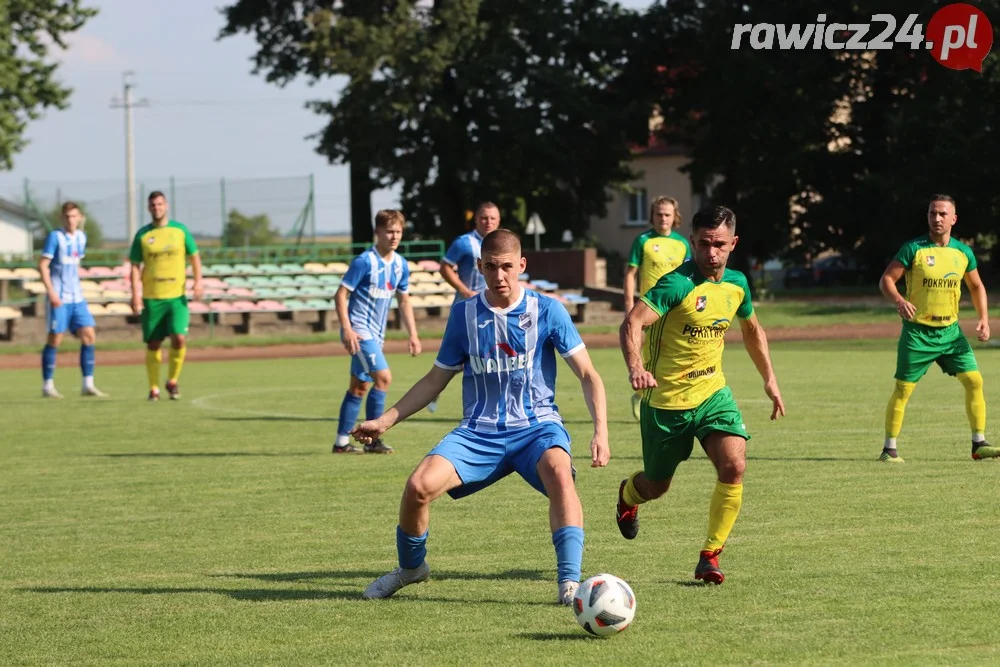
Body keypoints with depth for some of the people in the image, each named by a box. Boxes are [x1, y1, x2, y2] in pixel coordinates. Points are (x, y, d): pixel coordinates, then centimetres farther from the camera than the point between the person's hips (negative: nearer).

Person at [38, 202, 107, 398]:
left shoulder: (81, 237, 11)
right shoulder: (55, 237, -7)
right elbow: (42, 265, -11)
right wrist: (51, 292, -17)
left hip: (77, 297, 6)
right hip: (58, 298, -6)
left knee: (88, 336, -1)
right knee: (55, 339, -3)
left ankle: (88, 385, 2)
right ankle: (47, 386, 5)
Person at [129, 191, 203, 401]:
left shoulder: (180, 230, 5)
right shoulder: (142, 235, 4)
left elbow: (194, 257, 10)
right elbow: (135, 266, 5)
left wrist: (197, 281, -5)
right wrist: (136, 294, -5)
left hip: (177, 296, -1)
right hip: (151, 298, 1)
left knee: (179, 338, -15)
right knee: (153, 344, 2)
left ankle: (173, 380, 7)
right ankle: (154, 388, 14)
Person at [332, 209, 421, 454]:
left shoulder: (400, 264, 7)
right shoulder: (364, 262, -15)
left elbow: (404, 300, 18)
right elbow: (341, 294, -14)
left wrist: (413, 334, 12)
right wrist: (347, 329, -23)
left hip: (376, 333, 8)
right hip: (359, 330, -8)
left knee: (360, 386, 11)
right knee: (383, 377, -17)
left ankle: (342, 442, 18)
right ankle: (372, 440, -11)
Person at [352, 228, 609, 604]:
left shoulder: (546, 311, -2)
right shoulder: (465, 314, 5)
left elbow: (587, 375, -2)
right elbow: (436, 379, 16)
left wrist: (600, 431, -17)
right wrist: (386, 421, 9)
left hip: (537, 426, -2)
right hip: (479, 432, 2)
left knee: (559, 473, -38)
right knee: (419, 485, -20)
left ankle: (570, 582, -36)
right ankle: (410, 567, 10)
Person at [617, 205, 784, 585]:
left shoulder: (737, 284, 1)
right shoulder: (677, 284, -20)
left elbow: (752, 330, 22)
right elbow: (632, 323, -34)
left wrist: (769, 379, 20)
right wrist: (635, 366, -52)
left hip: (713, 392, 4)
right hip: (666, 400, -4)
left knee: (734, 466, -19)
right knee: (657, 486, 11)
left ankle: (710, 557, -6)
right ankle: (628, 495, 51)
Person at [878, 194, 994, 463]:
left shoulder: (963, 252, 4)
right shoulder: (914, 249, -8)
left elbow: (976, 286, 17)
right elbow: (886, 279, -9)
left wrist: (983, 319, 3)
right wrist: (899, 300, -29)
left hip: (950, 330, 4)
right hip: (917, 332, -4)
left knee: (975, 380, -3)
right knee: (903, 389, -5)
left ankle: (979, 444, 6)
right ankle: (889, 449, 4)